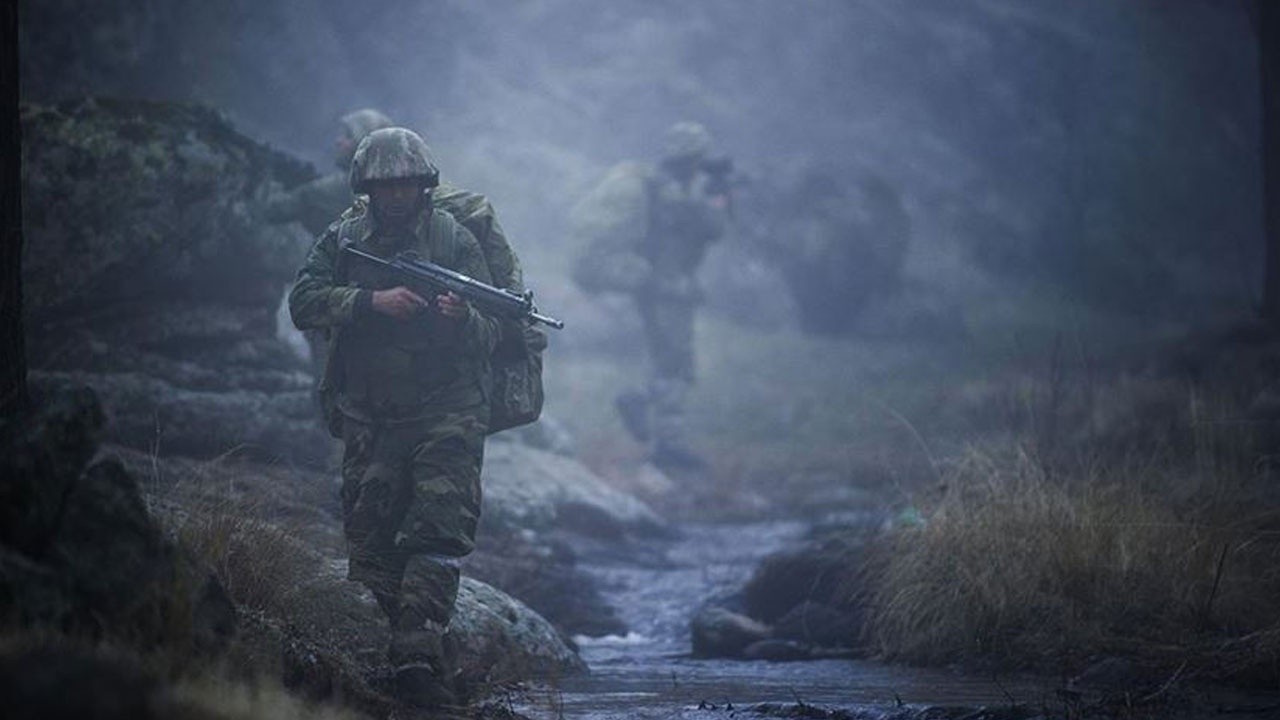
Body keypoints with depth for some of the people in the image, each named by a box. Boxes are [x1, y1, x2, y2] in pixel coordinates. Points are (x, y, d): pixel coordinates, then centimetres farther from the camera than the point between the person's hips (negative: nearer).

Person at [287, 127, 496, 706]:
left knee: (437, 532, -16)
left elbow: (490, 333, 1)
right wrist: (372, 302, -17)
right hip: (370, 421, 2)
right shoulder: (344, 240, 9)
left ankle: (418, 648, -25)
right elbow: (303, 303, -5)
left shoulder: (454, 241, 4)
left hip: (445, 415, -2)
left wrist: (462, 317, -23)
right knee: (371, 545, 0)